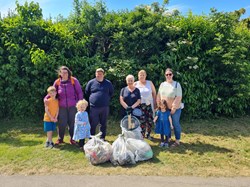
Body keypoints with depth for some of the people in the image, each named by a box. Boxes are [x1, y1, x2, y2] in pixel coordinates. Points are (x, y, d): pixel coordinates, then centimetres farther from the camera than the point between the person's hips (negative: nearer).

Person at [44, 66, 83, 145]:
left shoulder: (74, 80, -5)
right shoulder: (57, 82, 0)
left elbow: (79, 92, -2)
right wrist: (46, 98, -8)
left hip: (73, 106, -1)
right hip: (62, 107, 1)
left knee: (72, 122, 9)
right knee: (62, 123, 8)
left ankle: (72, 139, 26)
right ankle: (60, 139, 27)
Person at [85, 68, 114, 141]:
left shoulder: (108, 83, 5)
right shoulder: (91, 82, 3)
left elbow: (111, 93, 16)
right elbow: (86, 93, 12)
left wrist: (107, 100, 10)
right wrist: (91, 100, 9)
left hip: (105, 107, 1)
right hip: (93, 107, -1)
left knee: (103, 124, 11)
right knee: (93, 124, 5)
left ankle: (102, 137, 25)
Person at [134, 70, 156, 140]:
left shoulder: (150, 83, 6)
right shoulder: (135, 84, 3)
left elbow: (154, 93, 9)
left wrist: (155, 103, 5)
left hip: (149, 104, 2)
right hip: (140, 105, -2)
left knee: (150, 121, 3)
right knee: (142, 121, -6)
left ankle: (148, 134, 23)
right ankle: (142, 135, 11)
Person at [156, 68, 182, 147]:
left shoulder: (177, 84, -7)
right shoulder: (162, 84, 5)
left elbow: (178, 97, -13)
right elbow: (159, 96, 9)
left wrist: (174, 108, -16)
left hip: (175, 109, -4)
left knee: (175, 124, 6)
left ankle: (177, 141, 20)